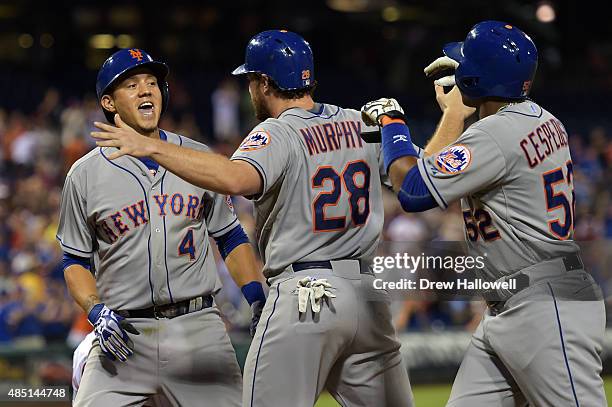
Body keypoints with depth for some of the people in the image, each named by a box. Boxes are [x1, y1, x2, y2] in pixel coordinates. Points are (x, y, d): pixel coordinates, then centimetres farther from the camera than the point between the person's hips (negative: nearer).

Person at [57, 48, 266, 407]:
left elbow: (231, 238, 15)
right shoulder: (86, 175, 4)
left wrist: (258, 297, 1)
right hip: (125, 334, -1)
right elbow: (76, 260, 10)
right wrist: (97, 311, -7)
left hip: (199, 327, 1)